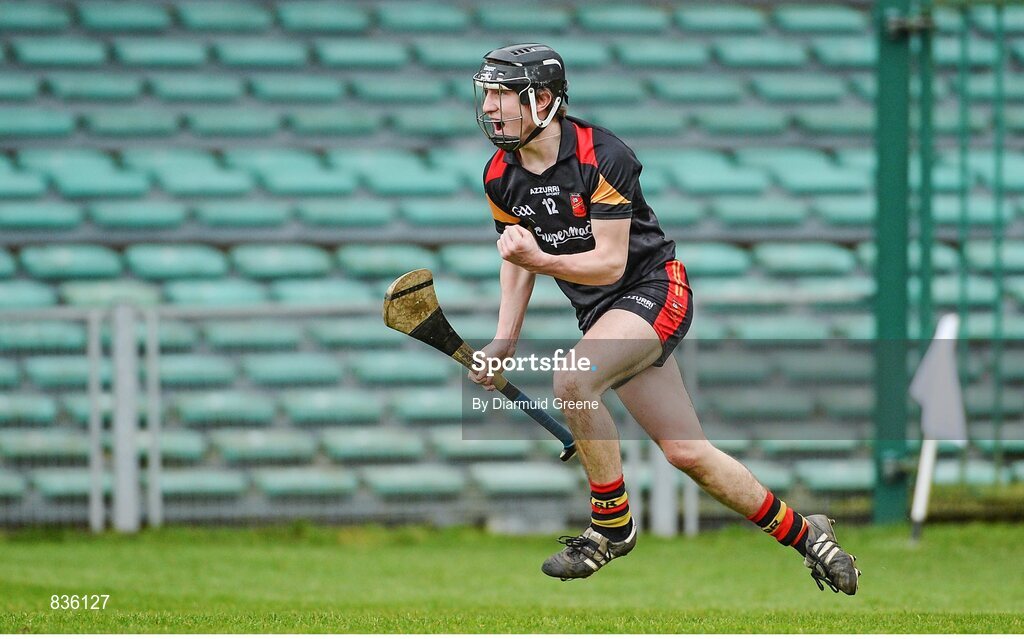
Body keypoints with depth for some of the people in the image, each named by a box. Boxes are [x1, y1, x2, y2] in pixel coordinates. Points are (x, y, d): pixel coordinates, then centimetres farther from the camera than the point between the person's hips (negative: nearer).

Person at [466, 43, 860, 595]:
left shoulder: (602, 157, -21)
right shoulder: (500, 177, -1)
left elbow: (610, 263, -22)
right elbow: (517, 258, 13)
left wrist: (542, 259, -37)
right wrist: (503, 341, 2)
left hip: (655, 287, -7)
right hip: (600, 314, 7)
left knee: (572, 381, -31)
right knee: (686, 453, 3)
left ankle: (612, 527, -14)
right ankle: (802, 533, 20)